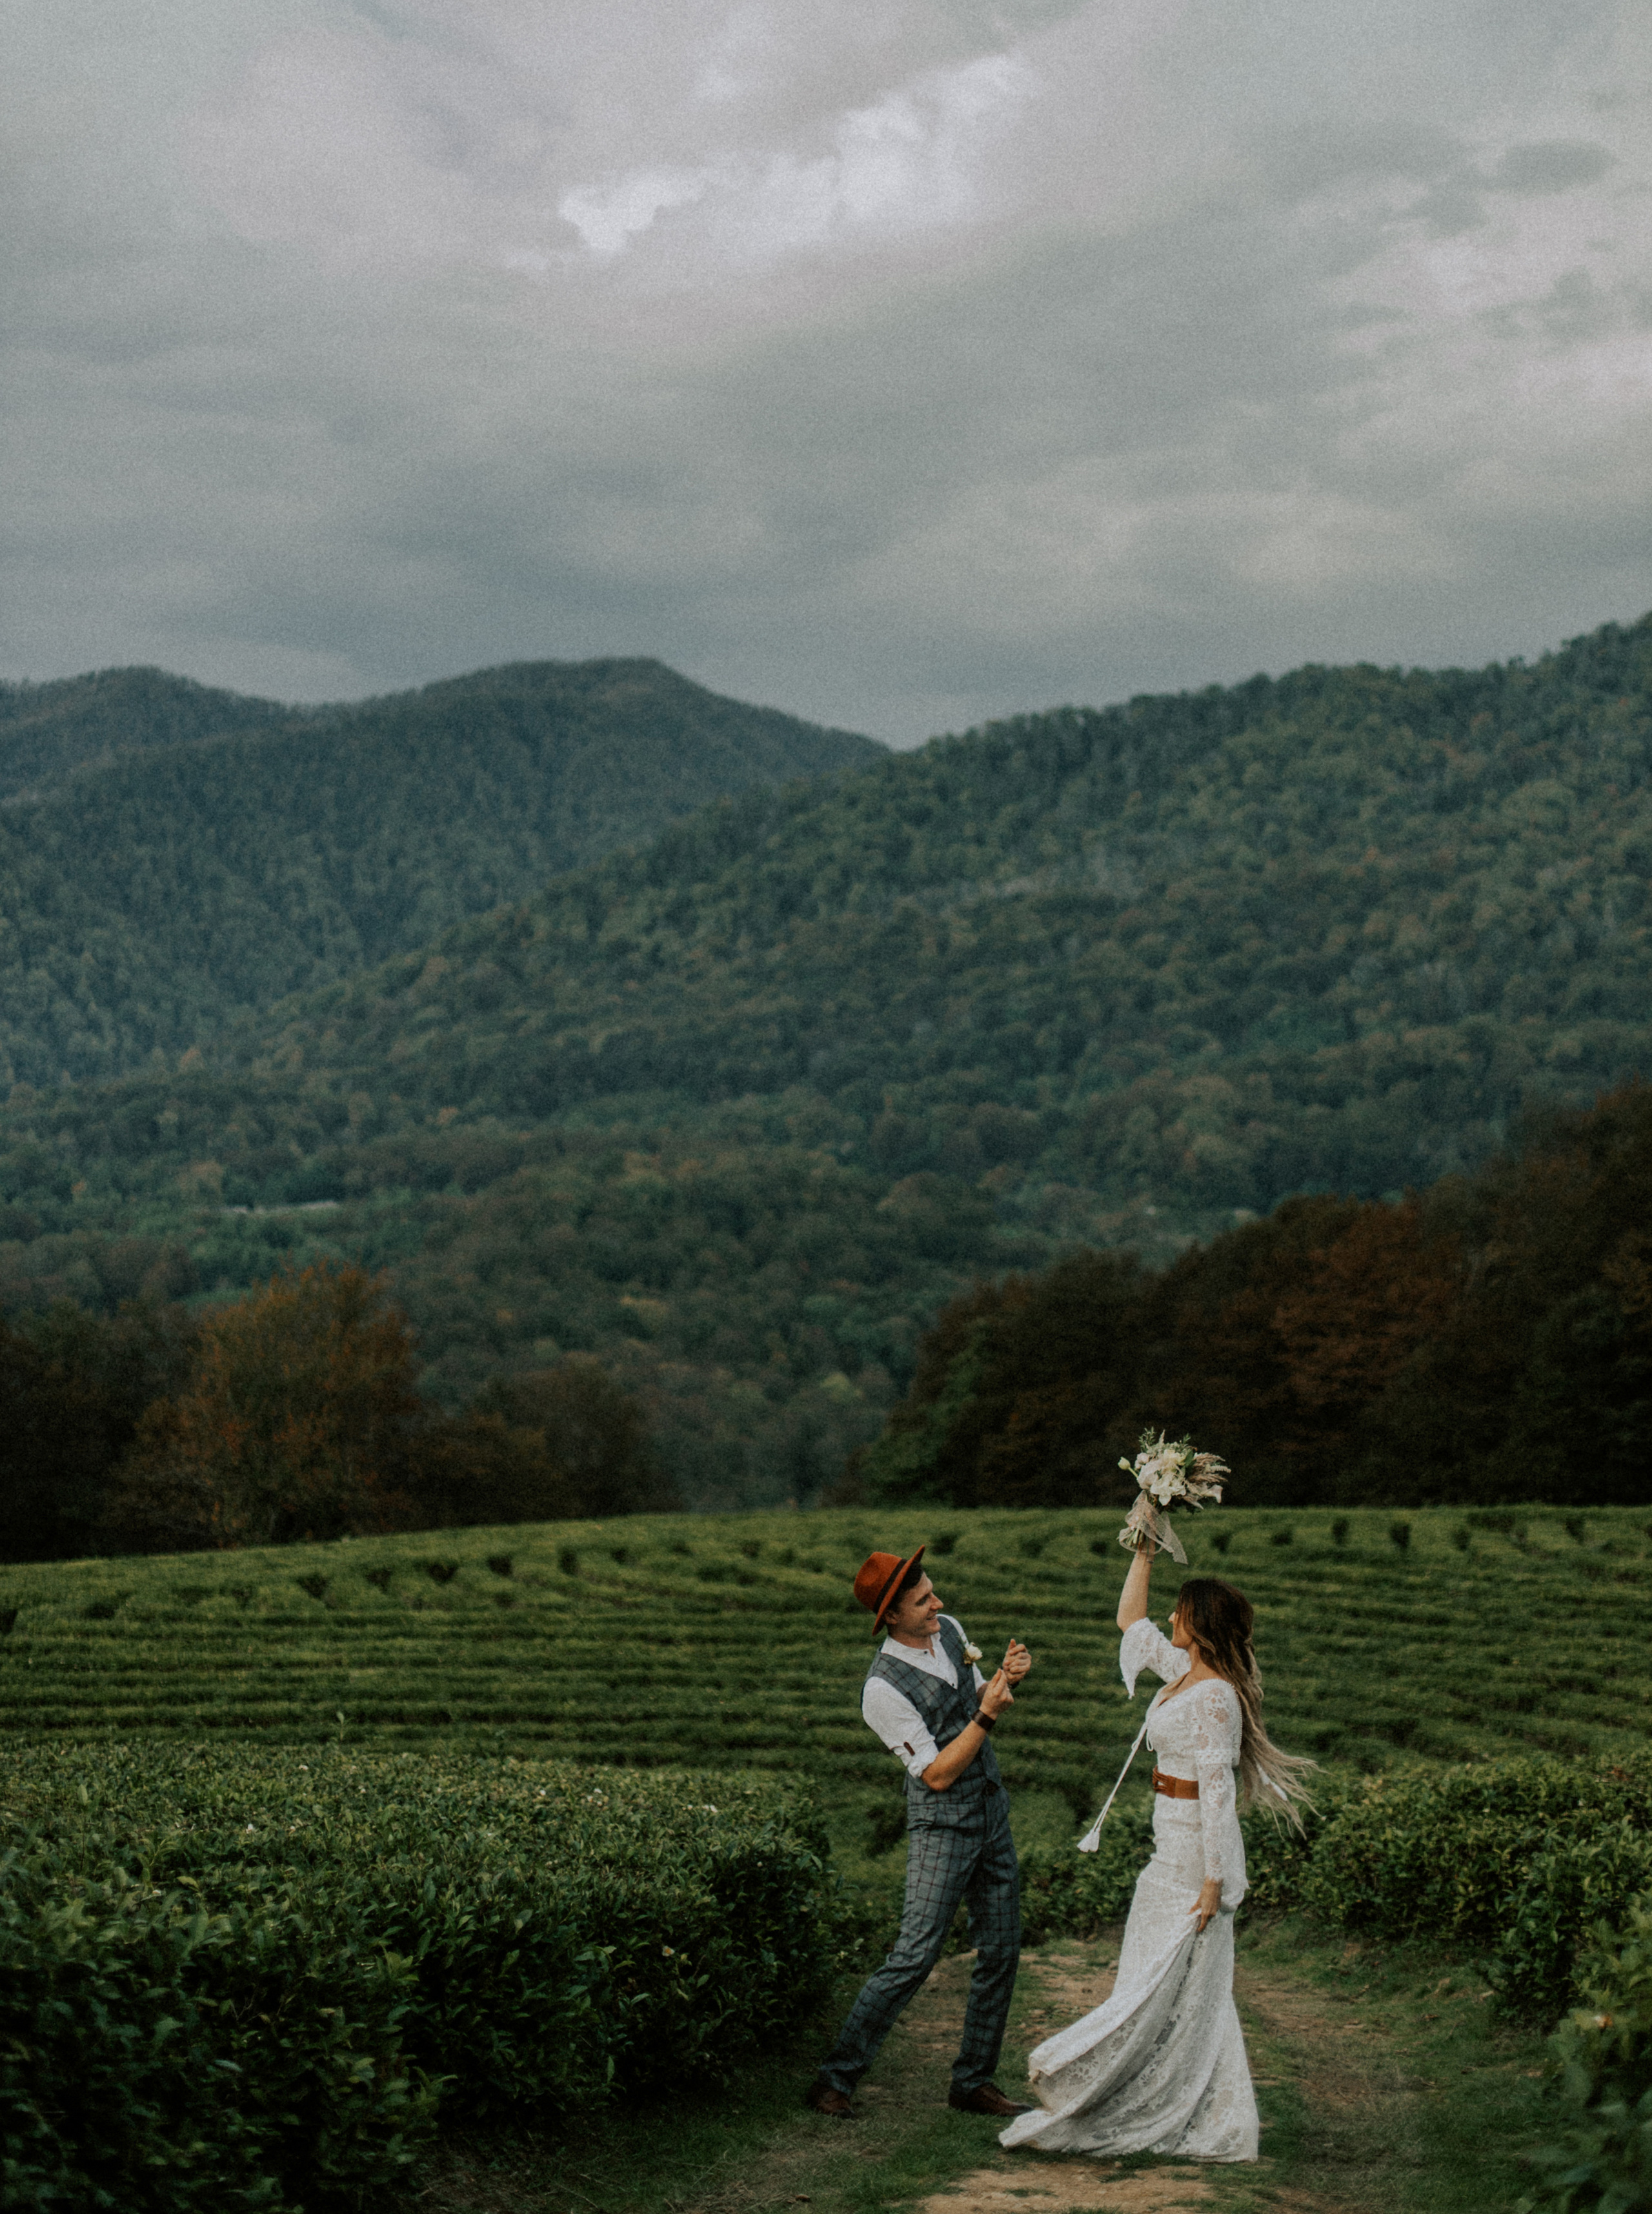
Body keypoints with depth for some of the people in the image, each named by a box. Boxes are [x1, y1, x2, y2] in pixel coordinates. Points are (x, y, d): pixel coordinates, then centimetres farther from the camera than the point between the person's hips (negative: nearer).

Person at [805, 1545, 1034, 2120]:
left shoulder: (950, 1631, 2)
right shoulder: (884, 1688, -21)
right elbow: (937, 1774, -19)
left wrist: (1005, 1678, -3)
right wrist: (987, 1715, -23)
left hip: (992, 1813, 7)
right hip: (942, 1826, -7)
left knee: (1001, 1952, 8)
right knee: (916, 1955, -12)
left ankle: (974, 2082, 20)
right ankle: (835, 2079, -4)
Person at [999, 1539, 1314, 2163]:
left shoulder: (1215, 1697, -20)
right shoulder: (1183, 1673, 7)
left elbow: (1218, 1793, -22)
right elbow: (1130, 1622, 23)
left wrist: (1212, 1881, -22)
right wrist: (1143, 1553, 18)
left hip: (1195, 1849, -10)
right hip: (1171, 1846, 10)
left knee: (1177, 1982, -4)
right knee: (1176, 1983, 13)